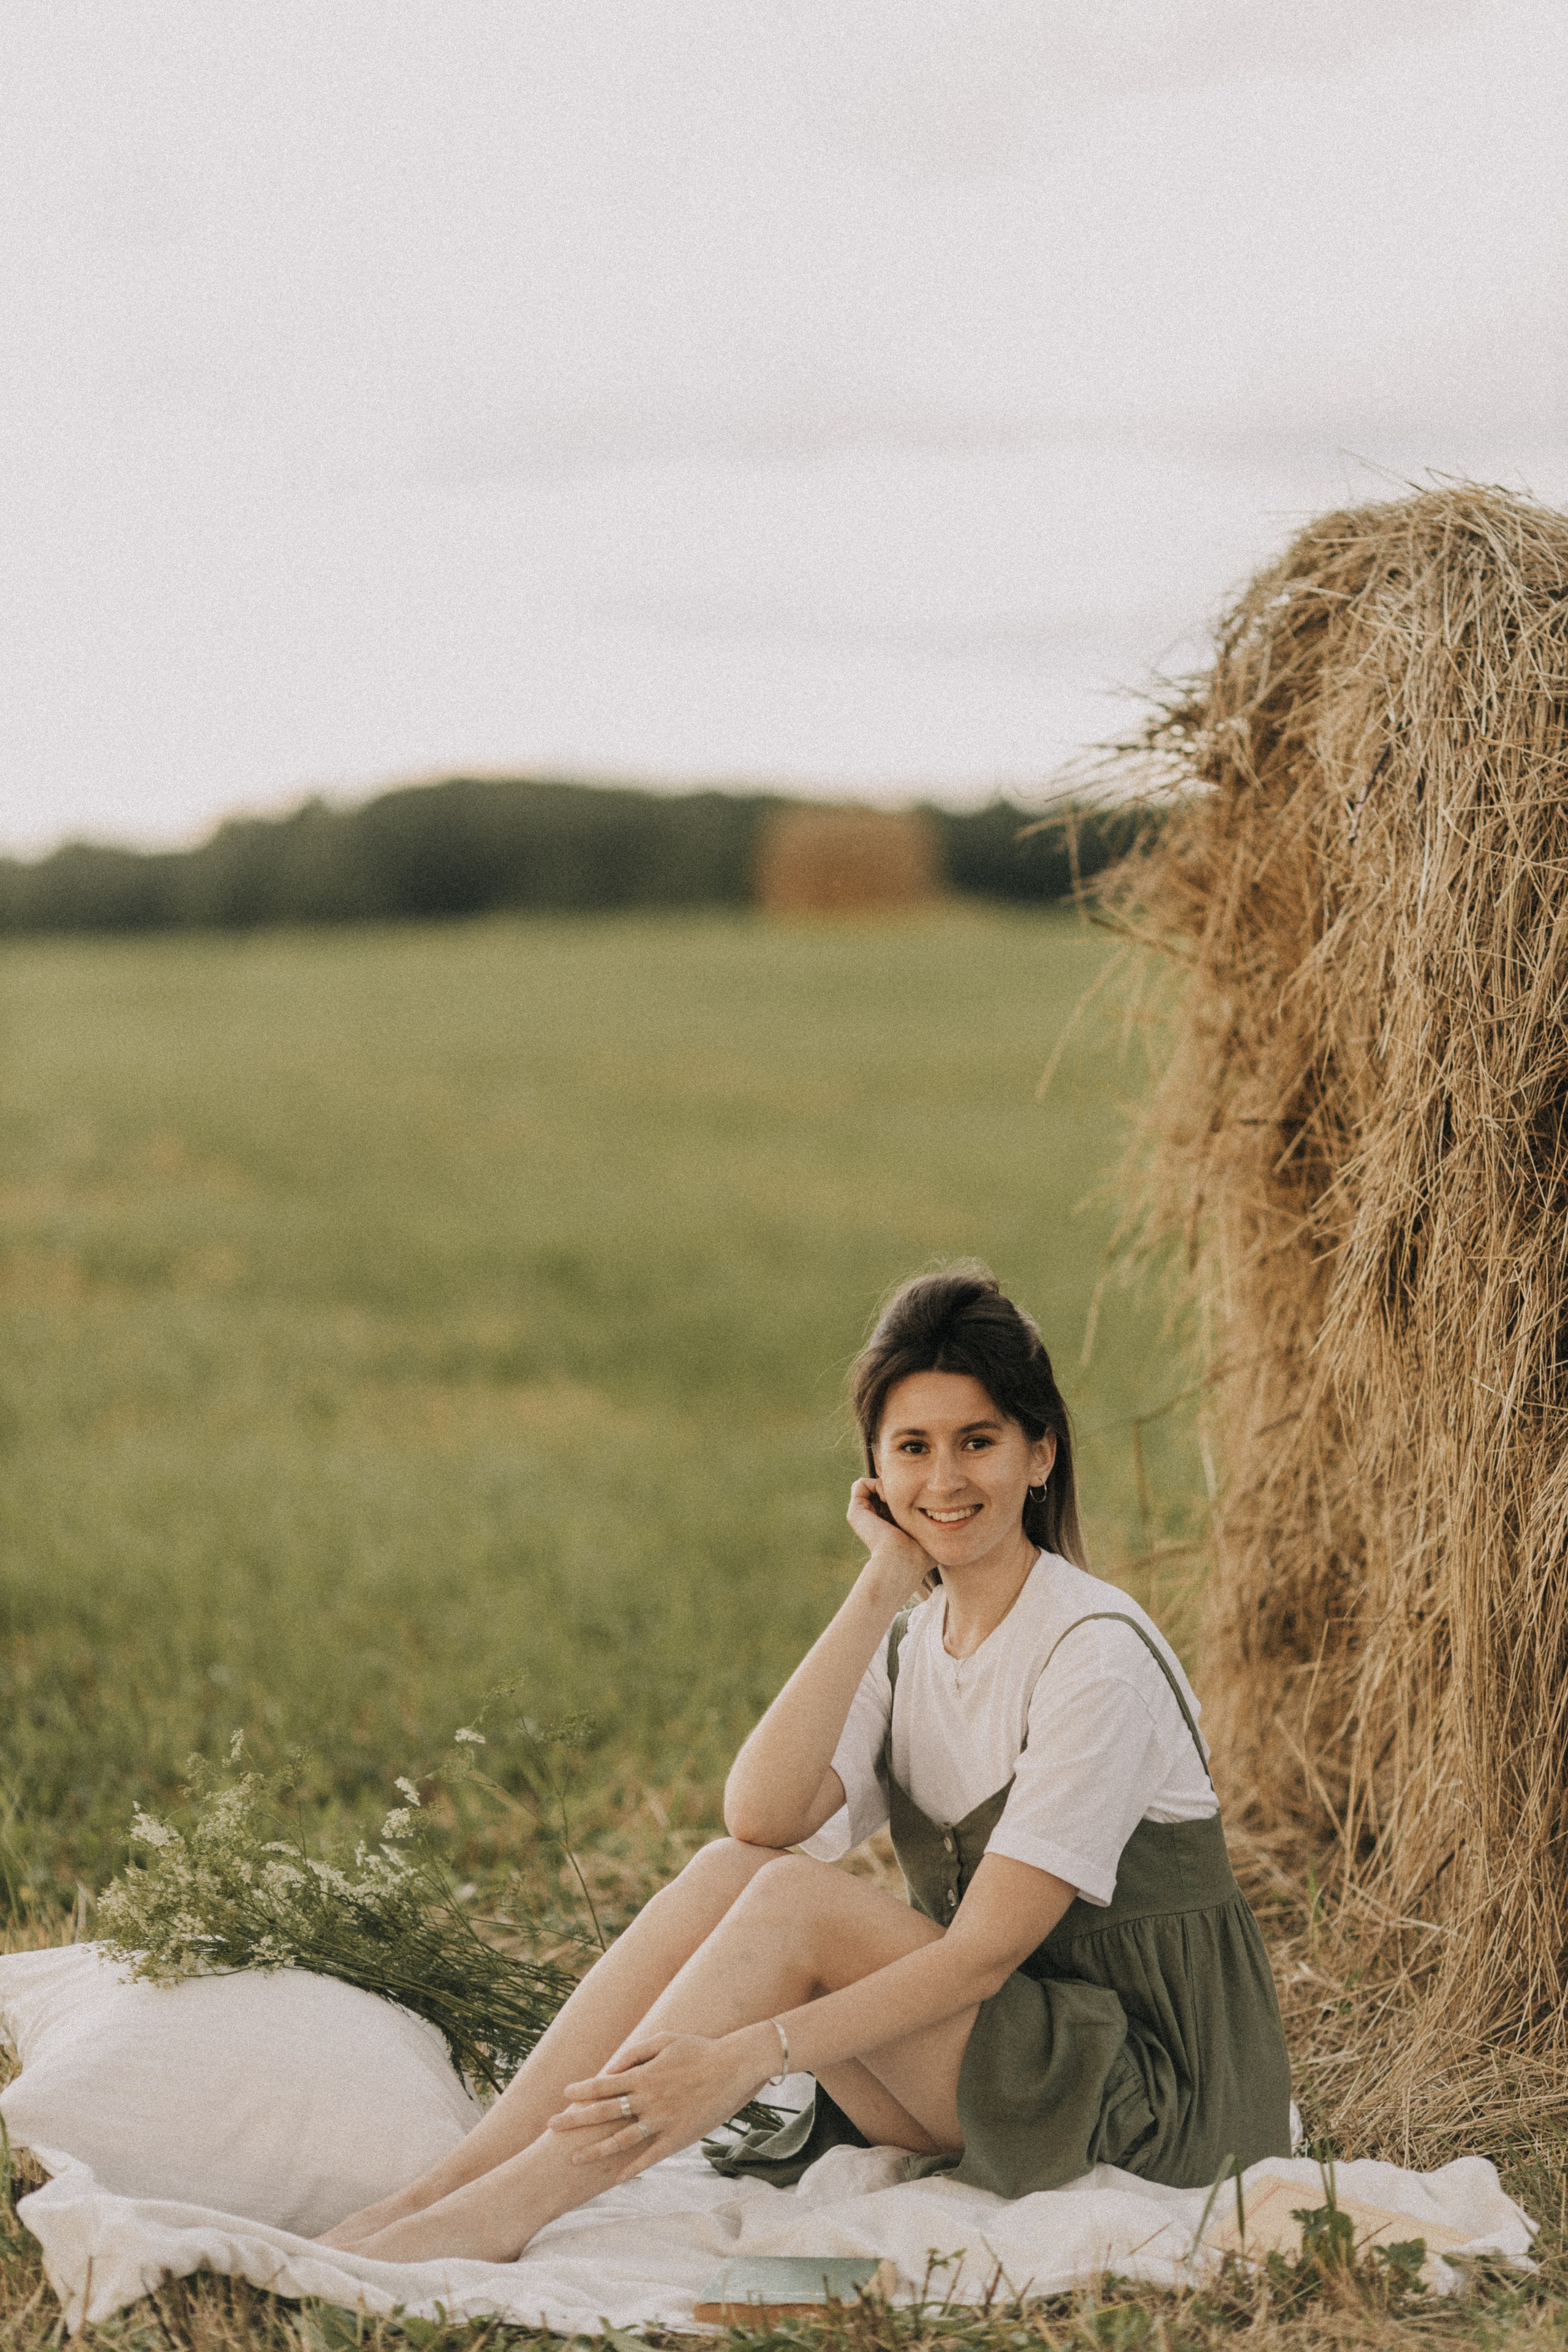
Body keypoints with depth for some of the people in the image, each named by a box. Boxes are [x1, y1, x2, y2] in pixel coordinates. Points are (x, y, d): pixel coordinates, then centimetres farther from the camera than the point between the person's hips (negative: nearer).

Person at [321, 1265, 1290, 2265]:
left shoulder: (1098, 1654, -16)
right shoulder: (906, 1649, 6)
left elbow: (987, 1948, -23)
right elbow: (762, 1817, -14)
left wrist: (747, 2056, -31)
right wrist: (882, 1590, -14)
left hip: (1140, 2099, -6)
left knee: (799, 1896, -25)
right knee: (731, 1869, -17)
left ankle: (510, 2210, -28)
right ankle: (449, 2184, -21)